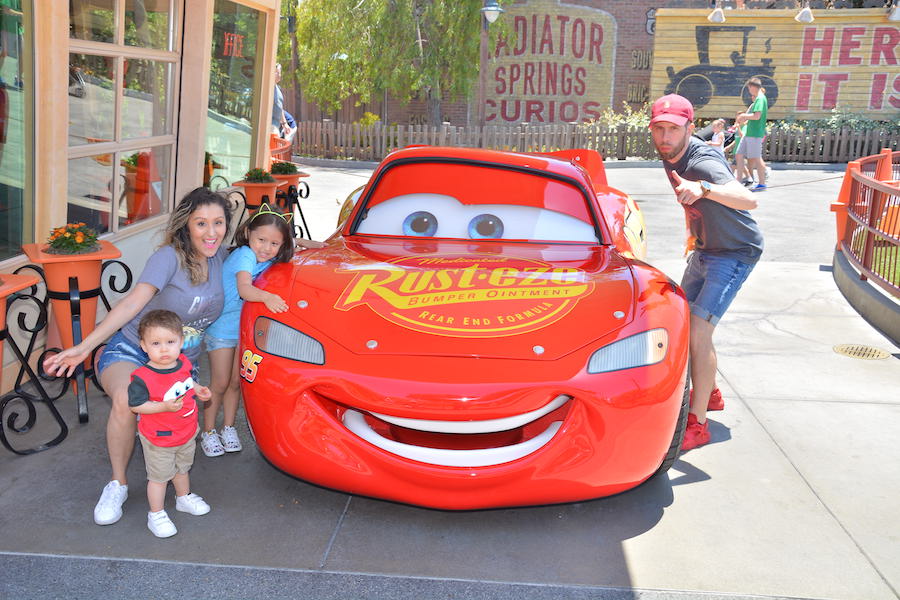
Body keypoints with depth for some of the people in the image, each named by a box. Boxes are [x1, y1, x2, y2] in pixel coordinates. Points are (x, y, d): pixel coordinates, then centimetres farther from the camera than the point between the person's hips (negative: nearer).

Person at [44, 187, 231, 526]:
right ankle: (117, 485, -14)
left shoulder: (219, 257, 1)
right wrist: (85, 346, -32)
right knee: (126, 400, -37)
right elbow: (133, 303, -24)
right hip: (132, 350, -5)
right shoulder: (169, 257, -16)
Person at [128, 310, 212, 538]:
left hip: (187, 433, 6)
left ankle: (184, 498, 51)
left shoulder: (183, 364, -8)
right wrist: (164, 406, -32)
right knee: (159, 476, 10)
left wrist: (197, 390, -4)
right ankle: (156, 515, 28)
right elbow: (136, 405, -24)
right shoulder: (142, 377, -28)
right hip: (158, 439, -6)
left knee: (182, 468, 28)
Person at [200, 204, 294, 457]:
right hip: (222, 329, -6)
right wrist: (266, 297, -61)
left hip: (246, 329, 6)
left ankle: (228, 428, 27)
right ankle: (208, 433, 17)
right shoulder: (244, 255, -25)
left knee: (236, 382, 12)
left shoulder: (269, 259, -4)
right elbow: (244, 289, -43)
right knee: (220, 384, 2)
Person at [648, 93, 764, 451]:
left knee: (698, 331, -18)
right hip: (704, 248, 9)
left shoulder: (703, 163, -31)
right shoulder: (670, 156, -5)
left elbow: (748, 200, -49)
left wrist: (703, 189, -65)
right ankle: (710, 394, 36)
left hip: (735, 253, -9)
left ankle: (697, 424, -12)